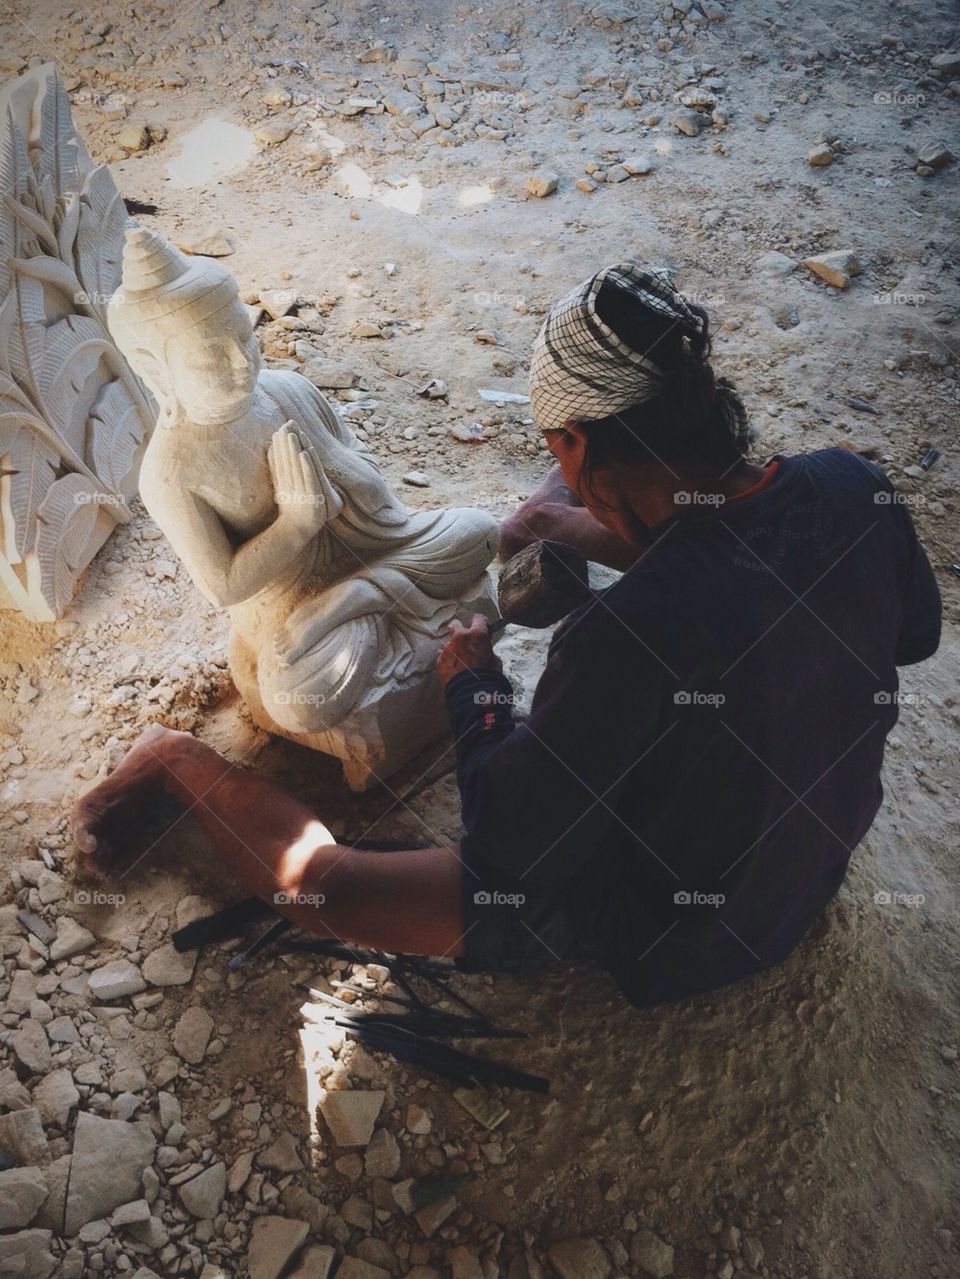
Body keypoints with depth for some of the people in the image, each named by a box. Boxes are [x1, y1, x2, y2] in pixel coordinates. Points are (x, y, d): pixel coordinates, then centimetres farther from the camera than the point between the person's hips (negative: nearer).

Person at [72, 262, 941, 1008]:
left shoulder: (630, 635, -41)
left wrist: (471, 685, -7)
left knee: (316, 885, -7)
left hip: (670, 931, -6)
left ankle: (176, 760, 20)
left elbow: (509, 848, -25)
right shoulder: (853, 486, -20)